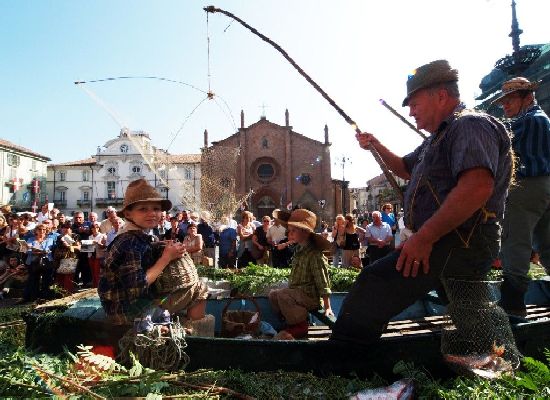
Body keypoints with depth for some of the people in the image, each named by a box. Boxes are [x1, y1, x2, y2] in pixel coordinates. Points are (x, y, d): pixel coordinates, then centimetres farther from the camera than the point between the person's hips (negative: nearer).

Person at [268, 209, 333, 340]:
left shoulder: (315, 255, -18)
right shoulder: (298, 250, 9)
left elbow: (323, 283, -18)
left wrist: (327, 307, -18)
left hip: (310, 297, -9)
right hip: (297, 293, 9)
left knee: (282, 295, -26)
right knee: (273, 294, 10)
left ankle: (300, 326, -8)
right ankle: (293, 321, 15)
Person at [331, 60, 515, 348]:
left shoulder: (470, 125, -10)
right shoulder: (438, 138, 22)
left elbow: (478, 186, -27)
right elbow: (406, 170, 37)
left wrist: (424, 237, -26)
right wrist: (376, 146, 19)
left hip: (459, 246, -11)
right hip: (457, 246, 11)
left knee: (373, 283, -21)